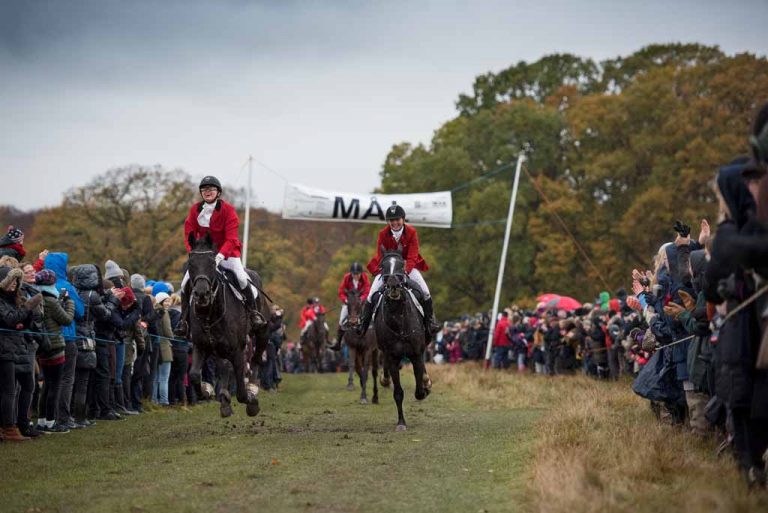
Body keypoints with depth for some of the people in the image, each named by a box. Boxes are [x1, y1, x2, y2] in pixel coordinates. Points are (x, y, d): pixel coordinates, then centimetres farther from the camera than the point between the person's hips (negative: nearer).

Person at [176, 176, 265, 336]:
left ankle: (254, 312, -8)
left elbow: (231, 238, -17)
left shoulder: (227, 210, -11)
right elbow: (189, 234, 0)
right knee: (186, 283, -11)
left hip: (226, 252, -3)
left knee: (241, 278, -24)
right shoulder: (195, 210, -1)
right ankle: (184, 319, 2)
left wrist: (220, 255, -31)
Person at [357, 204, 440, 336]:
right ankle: (363, 323, -2)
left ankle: (430, 321, -5)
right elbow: (381, 255, -10)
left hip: (408, 266, 0)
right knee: (373, 293, -13)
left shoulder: (411, 232, -13)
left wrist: (407, 270, -32)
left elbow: (412, 256, -16)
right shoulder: (383, 234, -11)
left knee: (424, 291, -16)